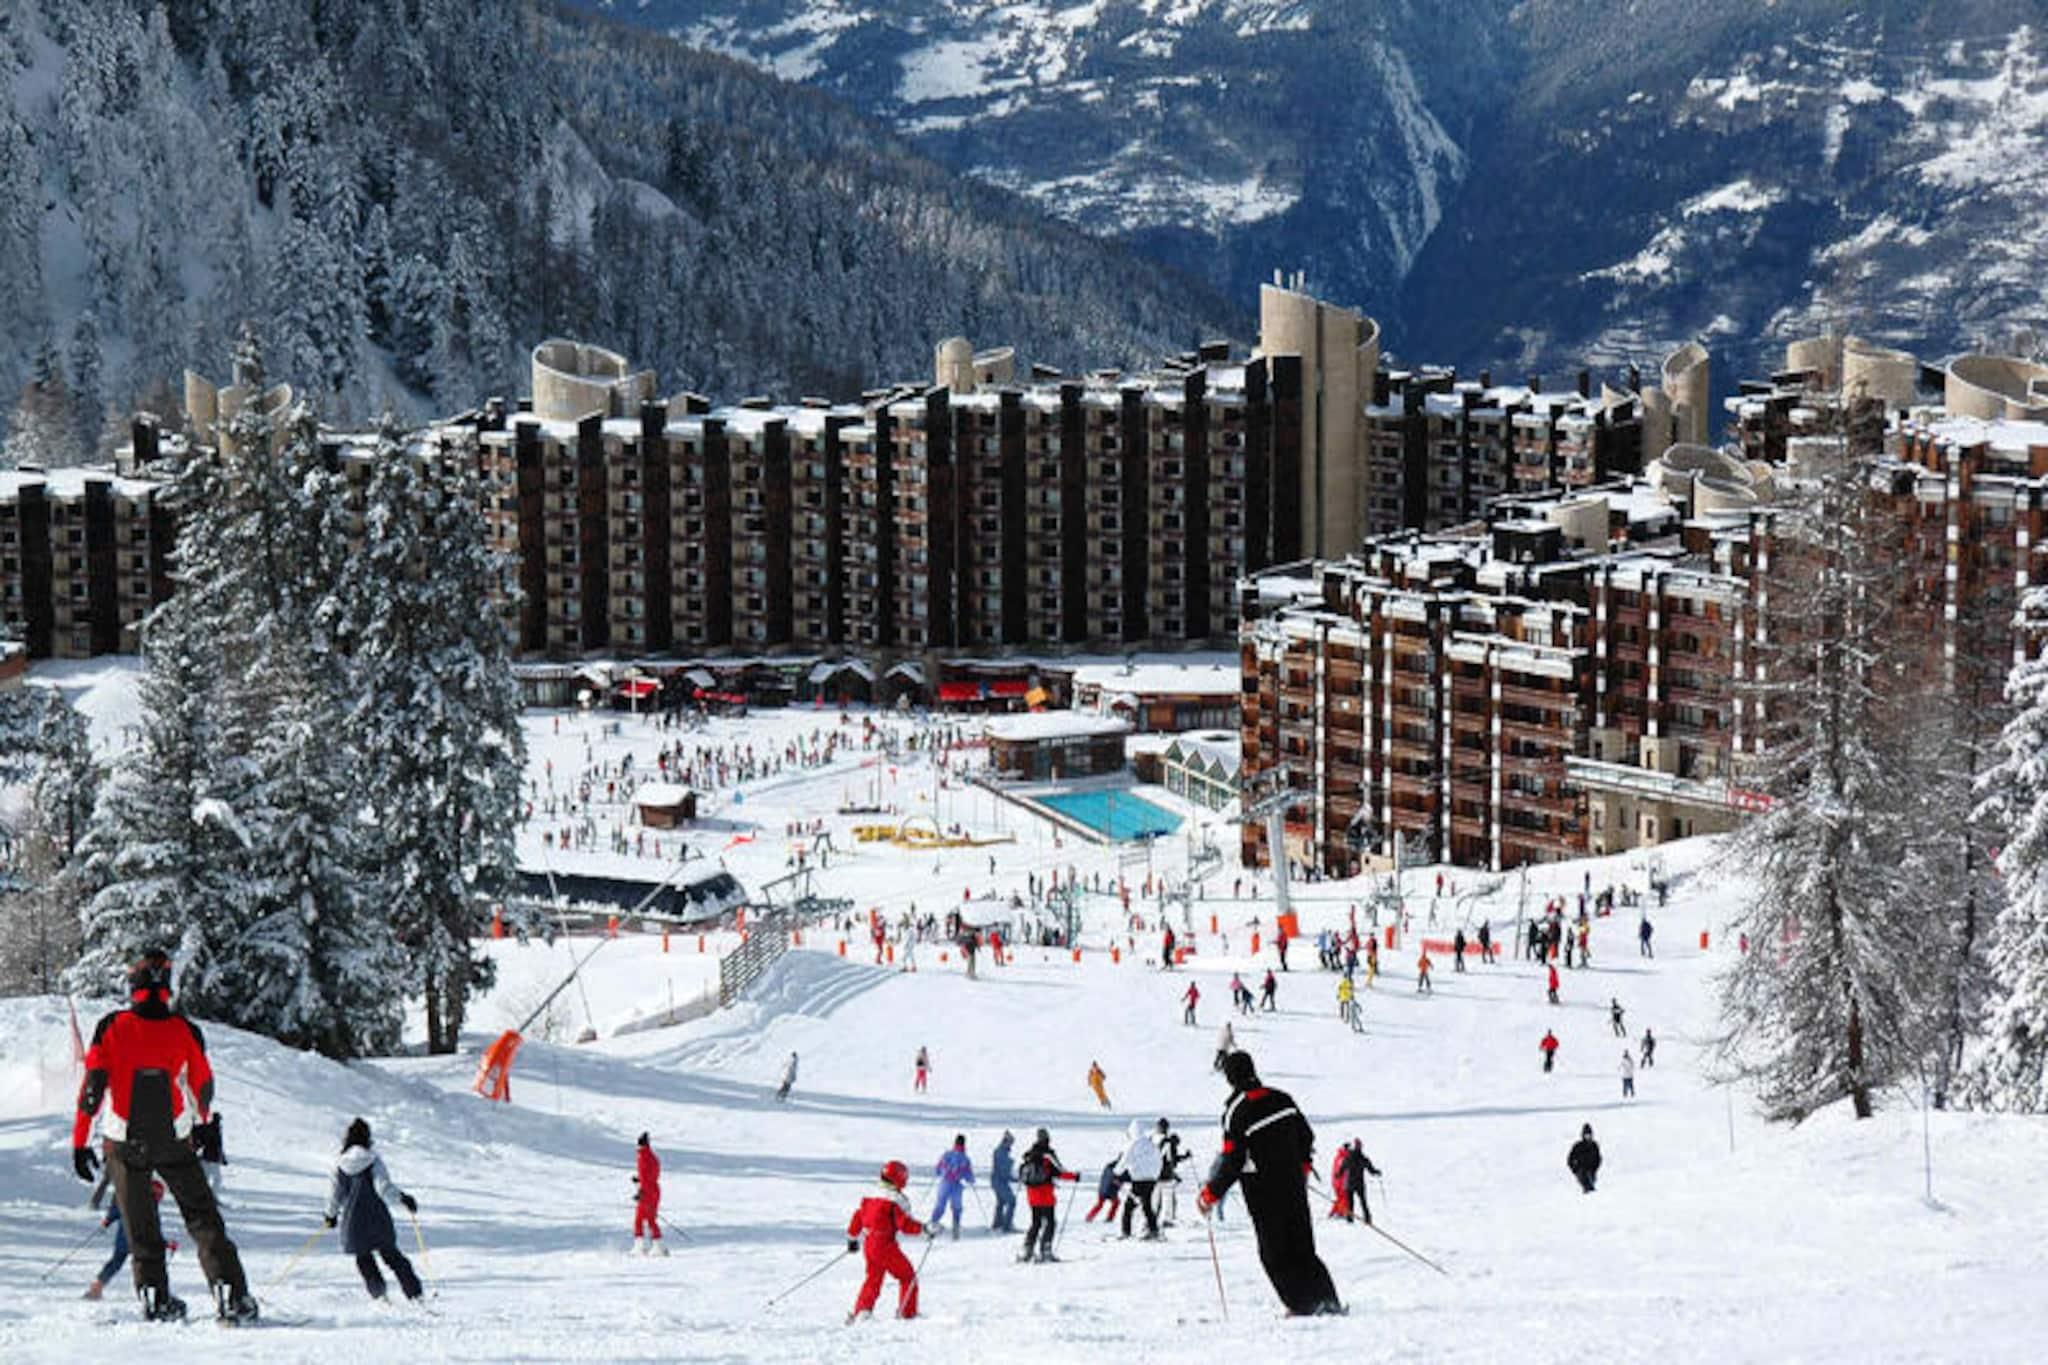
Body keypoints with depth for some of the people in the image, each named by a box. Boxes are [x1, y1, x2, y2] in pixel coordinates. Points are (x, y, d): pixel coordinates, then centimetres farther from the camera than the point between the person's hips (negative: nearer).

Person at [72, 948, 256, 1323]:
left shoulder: (112, 1028, -6)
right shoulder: (185, 1031, -4)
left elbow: (92, 1086, -7)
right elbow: (203, 1087, 9)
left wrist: (80, 1142, -2)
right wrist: (206, 1123, 30)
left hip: (124, 1141, 0)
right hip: (175, 1141, 0)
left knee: (141, 1226, 12)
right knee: (203, 1218, 7)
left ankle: (155, 1296, 10)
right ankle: (230, 1294, -2)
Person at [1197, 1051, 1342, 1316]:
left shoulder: (1236, 1111, -15)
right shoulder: (1281, 1099, 3)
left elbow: (1231, 1162, -16)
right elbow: (1306, 1137, 13)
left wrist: (1210, 1194, -6)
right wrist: (1302, 1168, 30)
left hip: (1263, 1193, -6)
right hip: (1294, 1185, 6)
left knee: (1275, 1254, 4)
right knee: (1302, 1248, 15)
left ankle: (1303, 1303, -5)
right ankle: (1329, 1301, 10)